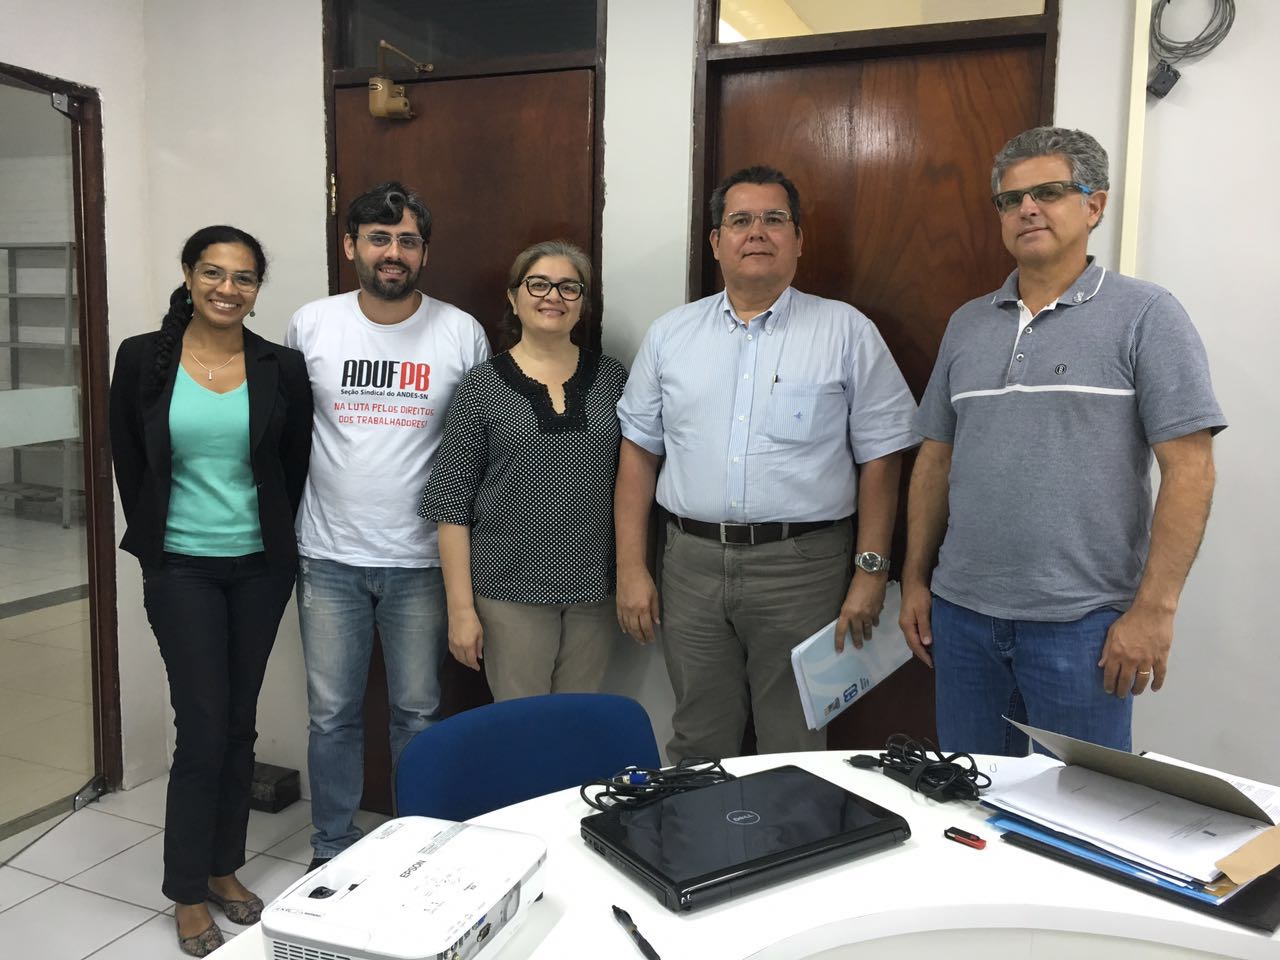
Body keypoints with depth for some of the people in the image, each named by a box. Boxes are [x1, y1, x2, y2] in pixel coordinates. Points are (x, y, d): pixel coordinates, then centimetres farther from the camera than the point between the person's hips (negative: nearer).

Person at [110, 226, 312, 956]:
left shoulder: (282, 368, -2)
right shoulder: (144, 359, -3)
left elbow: (295, 466, 6)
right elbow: (130, 461, 4)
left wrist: (277, 541, 6)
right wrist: (155, 543, 6)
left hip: (261, 566, 2)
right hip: (181, 568, -2)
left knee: (240, 725, 11)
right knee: (203, 727, -2)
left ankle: (225, 868, 28)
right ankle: (188, 893, 16)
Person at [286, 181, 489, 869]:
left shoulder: (462, 333, -3)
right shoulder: (310, 326, 1)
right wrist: (289, 523, 9)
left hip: (421, 560, -1)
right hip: (330, 557, 1)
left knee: (418, 712, 10)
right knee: (332, 713, 11)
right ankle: (333, 848, 30)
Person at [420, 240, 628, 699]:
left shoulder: (611, 376, 4)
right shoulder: (482, 386, -3)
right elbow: (452, 504, -4)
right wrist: (461, 608, -7)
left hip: (595, 586, 3)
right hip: (512, 590, -2)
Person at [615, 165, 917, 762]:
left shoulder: (847, 333, 1)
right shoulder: (670, 335, 9)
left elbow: (879, 458, 1)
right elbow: (639, 451, 8)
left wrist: (871, 572, -5)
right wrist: (630, 568, 3)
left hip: (802, 565, -2)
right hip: (692, 562, 3)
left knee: (796, 751, 9)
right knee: (698, 746, 15)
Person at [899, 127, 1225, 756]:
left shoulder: (1144, 316, -4)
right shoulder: (967, 325, 11)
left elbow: (1189, 469, -9)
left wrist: (1154, 607, -14)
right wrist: (915, 580, 10)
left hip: (1081, 622, -4)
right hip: (963, 612, 5)